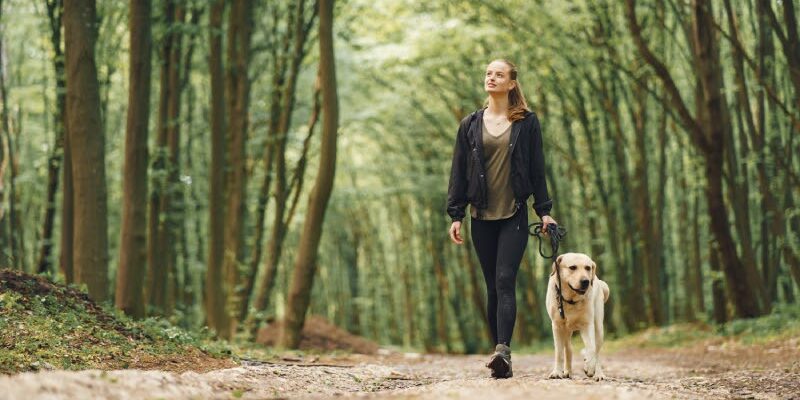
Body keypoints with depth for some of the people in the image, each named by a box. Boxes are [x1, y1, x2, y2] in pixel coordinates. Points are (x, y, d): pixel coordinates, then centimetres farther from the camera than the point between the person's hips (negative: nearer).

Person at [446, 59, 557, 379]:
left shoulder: (527, 123, 4)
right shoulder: (470, 124, 9)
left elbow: (537, 169, 5)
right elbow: (459, 171, 9)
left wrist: (544, 211, 1)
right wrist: (455, 214, 4)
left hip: (514, 215, -3)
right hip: (482, 217, 3)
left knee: (505, 281, -16)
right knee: (493, 287, 5)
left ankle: (503, 350, -27)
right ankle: (501, 357, 9)